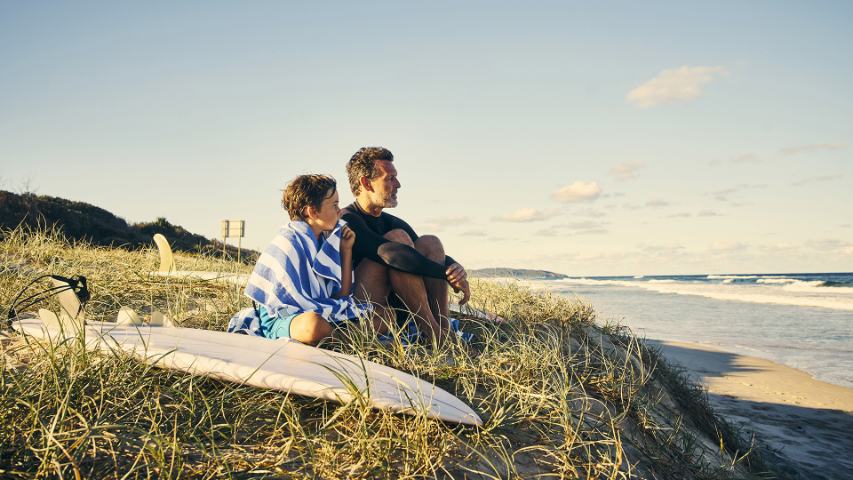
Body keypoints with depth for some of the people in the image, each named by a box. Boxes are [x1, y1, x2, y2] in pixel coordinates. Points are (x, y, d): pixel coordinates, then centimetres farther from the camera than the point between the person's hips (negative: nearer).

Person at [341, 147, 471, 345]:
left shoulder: (393, 222, 15)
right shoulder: (347, 221, -12)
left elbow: (438, 259, 13)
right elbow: (392, 254, -27)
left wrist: (456, 268, -11)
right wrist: (447, 274, -23)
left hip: (393, 307, 8)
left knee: (429, 243, -4)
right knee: (397, 238, -21)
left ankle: (444, 327, -18)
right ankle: (432, 331, -24)